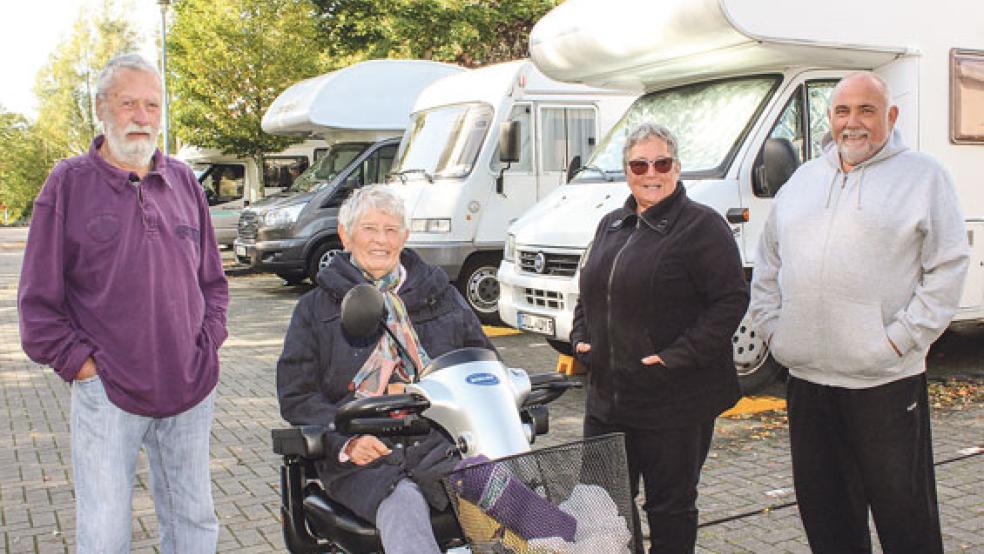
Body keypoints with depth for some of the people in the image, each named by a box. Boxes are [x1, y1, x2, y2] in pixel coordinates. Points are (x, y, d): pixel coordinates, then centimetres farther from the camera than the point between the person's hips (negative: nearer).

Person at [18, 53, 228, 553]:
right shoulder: (69, 183, -2)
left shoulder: (183, 181, 9)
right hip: (107, 394, -3)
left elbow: (212, 280, 16)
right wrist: (80, 363, -8)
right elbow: (38, 300, -2)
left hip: (191, 390, 4)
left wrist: (208, 344, 6)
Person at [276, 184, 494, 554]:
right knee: (402, 505, -36)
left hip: (441, 441, 2)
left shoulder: (440, 294, 22)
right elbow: (296, 393, 7)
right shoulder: (317, 308, 15)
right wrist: (345, 439, -11)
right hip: (365, 455, -2)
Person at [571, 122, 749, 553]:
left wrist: (680, 356, -19)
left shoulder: (702, 226, -8)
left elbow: (731, 300, -14)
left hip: (675, 404, -7)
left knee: (670, 507, 8)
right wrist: (581, 338, 7)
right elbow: (588, 292, 23)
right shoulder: (611, 225, 14)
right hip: (607, 397, 7)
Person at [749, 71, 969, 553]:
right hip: (805, 376, 5)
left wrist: (901, 338, -13)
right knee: (825, 513, 16)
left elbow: (948, 267, -6)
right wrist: (772, 326, 7)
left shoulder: (923, 176, 0)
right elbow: (767, 267, 19)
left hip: (886, 381, -5)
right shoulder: (802, 180, 15)